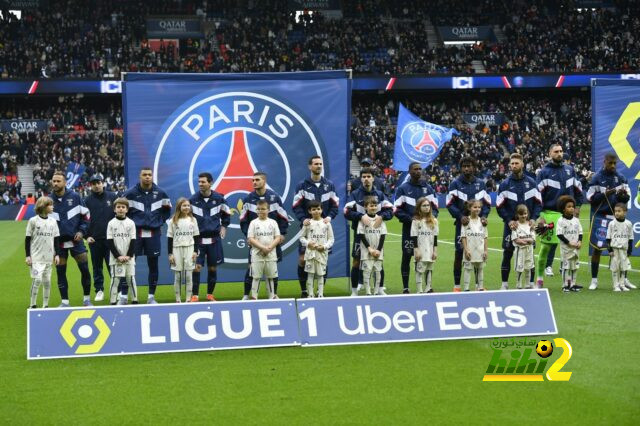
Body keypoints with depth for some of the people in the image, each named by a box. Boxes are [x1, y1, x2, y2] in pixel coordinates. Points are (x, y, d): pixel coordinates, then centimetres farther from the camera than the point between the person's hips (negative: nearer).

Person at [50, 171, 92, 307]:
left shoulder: (74, 197, -4)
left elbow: (86, 215, 5)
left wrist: (82, 231, -5)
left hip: (76, 239, -1)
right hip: (58, 242, 1)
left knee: (85, 269, 0)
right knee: (60, 272, 4)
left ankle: (87, 299, 14)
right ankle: (64, 301, 13)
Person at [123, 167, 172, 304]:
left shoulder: (160, 193, 2)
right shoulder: (131, 193, -4)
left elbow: (166, 209, 17)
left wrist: (161, 222, 10)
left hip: (153, 233, 2)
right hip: (135, 232, -2)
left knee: (153, 265, 5)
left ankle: (151, 296, 14)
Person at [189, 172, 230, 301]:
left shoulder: (219, 198, -1)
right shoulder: (193, 199, -4)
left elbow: (226, 213, 17)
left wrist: (224, 226, 11)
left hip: (214, 239, 1)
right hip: (198, 239, -1)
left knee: (213, 268, 7)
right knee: (197, 267, -8)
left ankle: (210, 294, 20)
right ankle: (195, 296, -3)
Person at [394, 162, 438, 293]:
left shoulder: (428, 188, 12)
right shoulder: (402, 189, 2)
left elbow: (435, 207, 11)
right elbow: (397, 210, -3)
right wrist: (411, 219, -15)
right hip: (409, 228, -3)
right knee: (407, 257, -1)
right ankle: (405, 287, 5)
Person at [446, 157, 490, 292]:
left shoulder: (480, 184, 10)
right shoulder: (455, 184, 0)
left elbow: (487, 203, 10)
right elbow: (450, 204, -5)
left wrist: (484, 215, -9)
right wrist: (460, 216, -18)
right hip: (462, 223, -3)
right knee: (459, 253, -2)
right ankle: (457, 285, 5)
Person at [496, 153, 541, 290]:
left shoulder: (531, 182, 4)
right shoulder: (505, 184, 1)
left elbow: (538, 203, 6)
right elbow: (499, 206, 0)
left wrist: (533, 218, -8)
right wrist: (509, 220, -13)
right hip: (511, 225, -1)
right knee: (507, 254, 0)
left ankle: (531, 283, 12)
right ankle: (504, 284, 8)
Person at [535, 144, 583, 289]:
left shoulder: (570, 169, 11)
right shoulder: (544, 172, -2)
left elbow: (578, 190, 19)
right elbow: (537, 195, -3)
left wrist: (577, 207, 8)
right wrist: (540, 216, -8)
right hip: (550, 214, -4)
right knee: (545, 246, -1)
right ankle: (539, 279, 9)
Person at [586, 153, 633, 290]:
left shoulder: (620, 178, 7)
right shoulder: (597, 178, -3)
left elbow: (627, 197, 8)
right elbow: (590, 198, -6)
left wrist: (622, 195, -14)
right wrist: (605, 194, -17)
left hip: (616, 217, 3)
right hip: (600, 217, -3)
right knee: (597, 248, 0)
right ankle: (594, 280, 8)